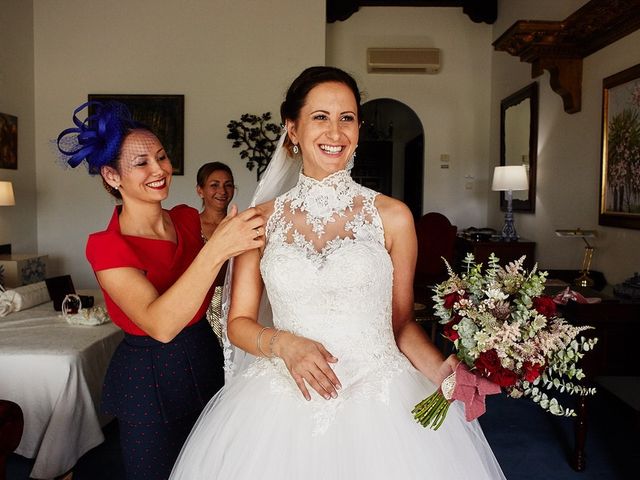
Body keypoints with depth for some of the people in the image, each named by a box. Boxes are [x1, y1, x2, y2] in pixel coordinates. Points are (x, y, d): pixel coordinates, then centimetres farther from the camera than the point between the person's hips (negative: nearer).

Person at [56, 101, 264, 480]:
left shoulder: (188, 218, -2)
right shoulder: (106, 246, -19)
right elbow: (161, 324, -34)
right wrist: (217, 248, -41)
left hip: (207, 363, 6)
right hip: (149, 379, -5)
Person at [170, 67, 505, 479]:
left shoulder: (392, 217, -1)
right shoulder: (261, 221, 1)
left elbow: (401, 321, 5)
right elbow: (239, 322, 4)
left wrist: (438, 368, -12)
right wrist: (283, 344, -14)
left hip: (380, 401, 0)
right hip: (285, 406, 1)